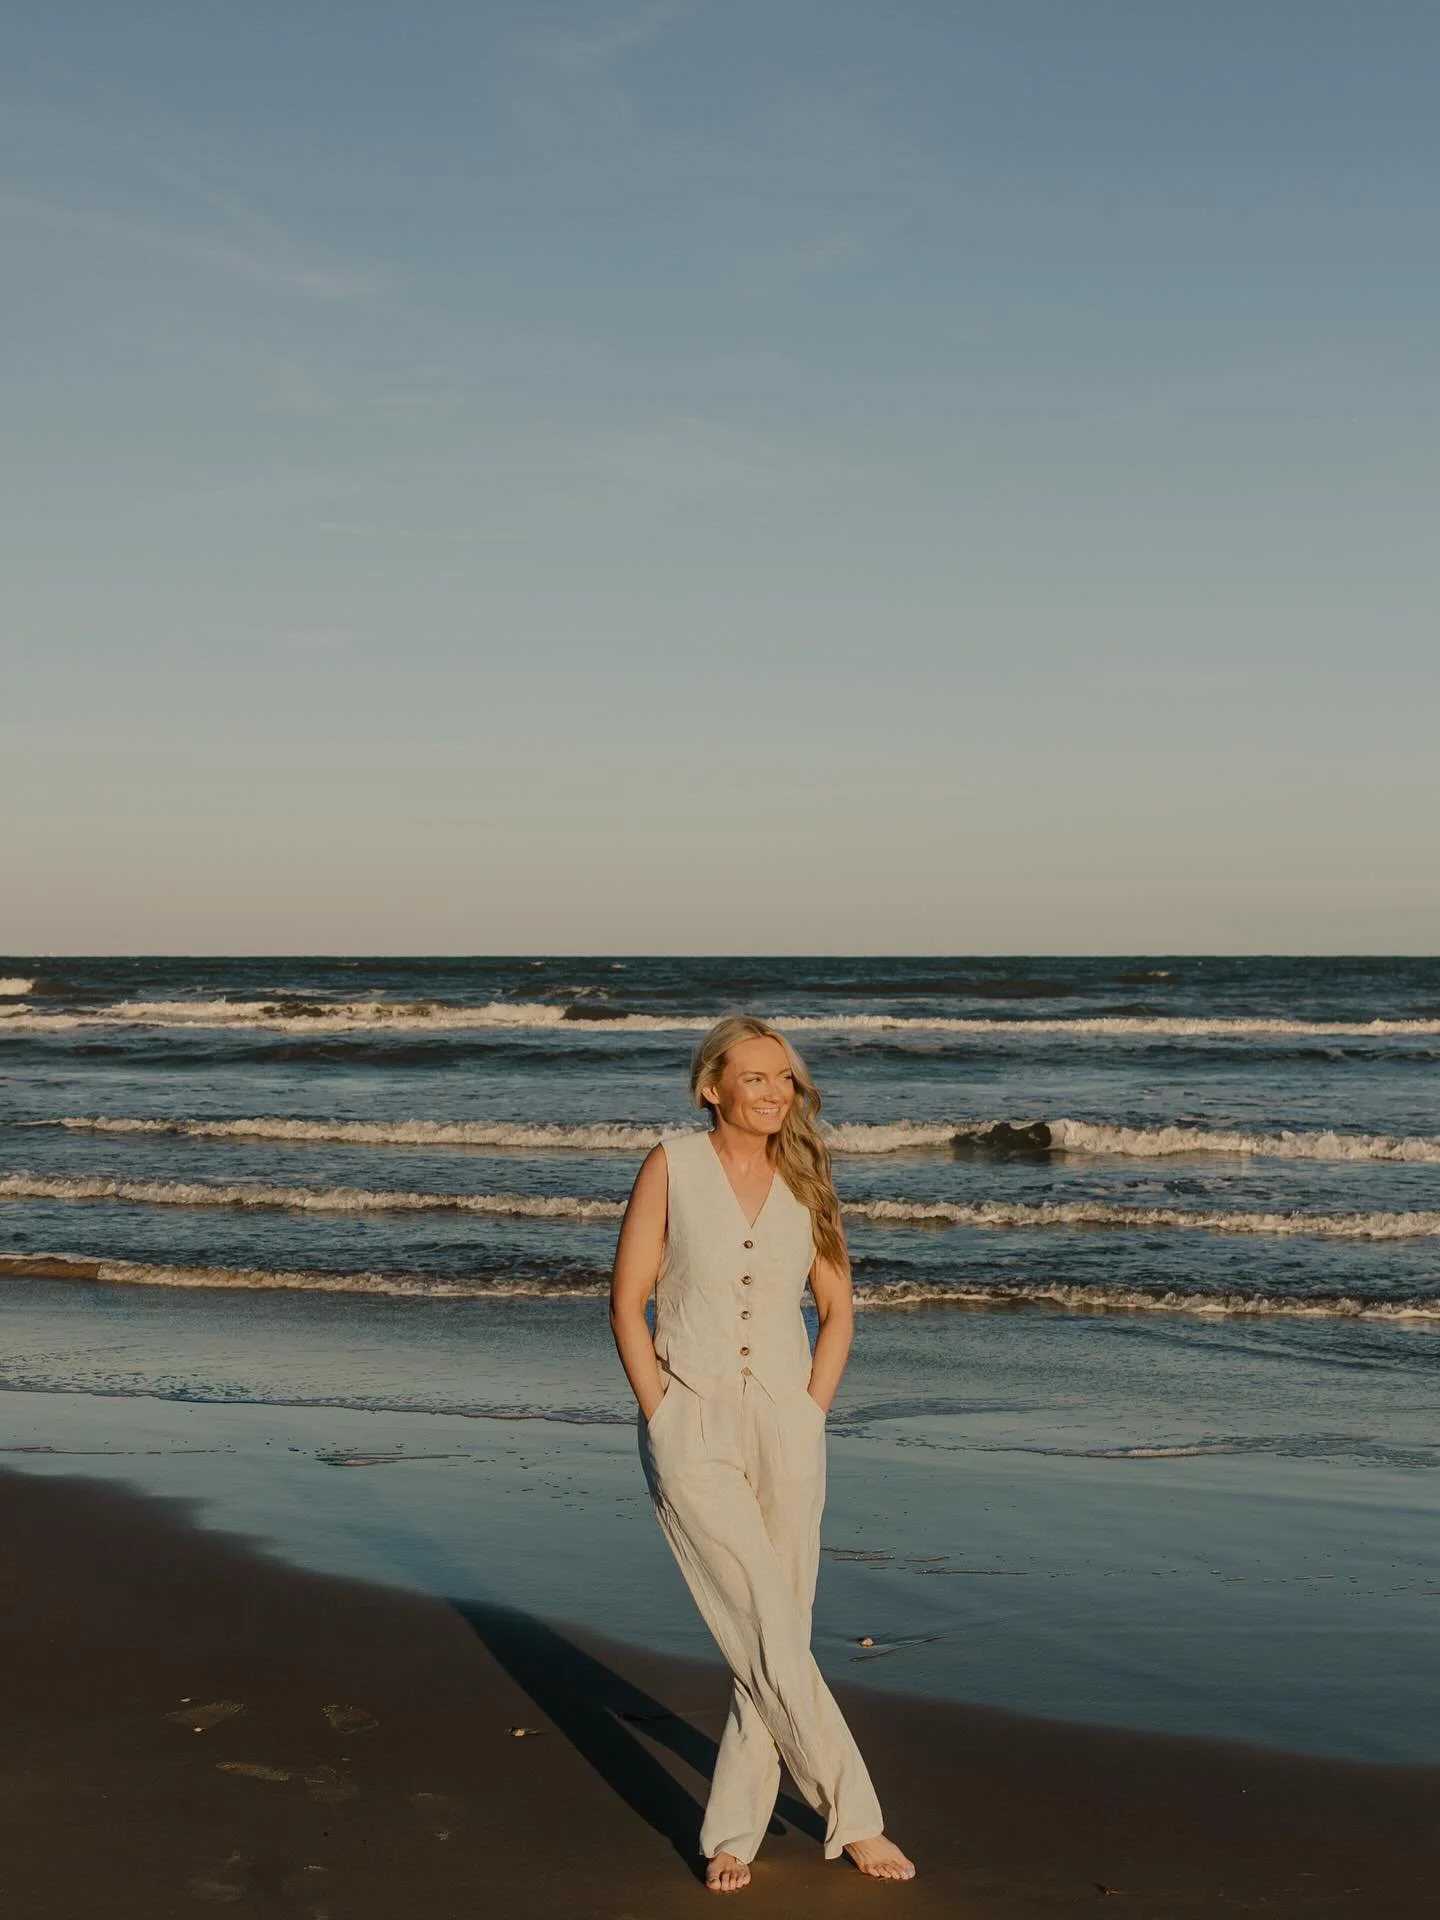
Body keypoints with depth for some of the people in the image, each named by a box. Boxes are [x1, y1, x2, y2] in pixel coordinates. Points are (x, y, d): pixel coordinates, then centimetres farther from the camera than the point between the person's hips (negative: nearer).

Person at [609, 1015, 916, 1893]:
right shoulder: (671, 1166, -5)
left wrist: (812, 1417, 2)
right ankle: (855, 1817, 4)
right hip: (690, 1429, -4)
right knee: (771, 1638, -8)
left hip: (785, 1426, 4)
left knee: (777, 1641, 5)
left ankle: (733, 1832, 18)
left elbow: (838, 1308, 12)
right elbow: (628, 1301, -4)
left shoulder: (802, 1179, 4)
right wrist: (664, 1423, -9)